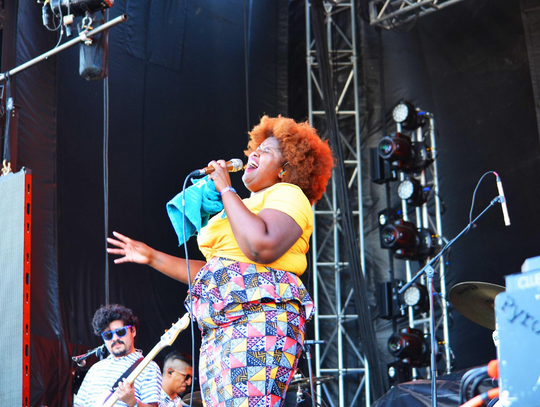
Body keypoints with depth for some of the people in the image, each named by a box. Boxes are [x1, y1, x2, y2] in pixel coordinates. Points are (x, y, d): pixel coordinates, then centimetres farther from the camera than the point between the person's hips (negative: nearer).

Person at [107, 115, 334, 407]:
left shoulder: (288, 194, 2)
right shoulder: (246, 206, 30)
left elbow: (262, 247, -19)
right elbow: (211, 272, 28)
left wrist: (226, 190, -8)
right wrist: (152, 257, 28)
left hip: (257, 318, -9)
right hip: (218, 329, 9)